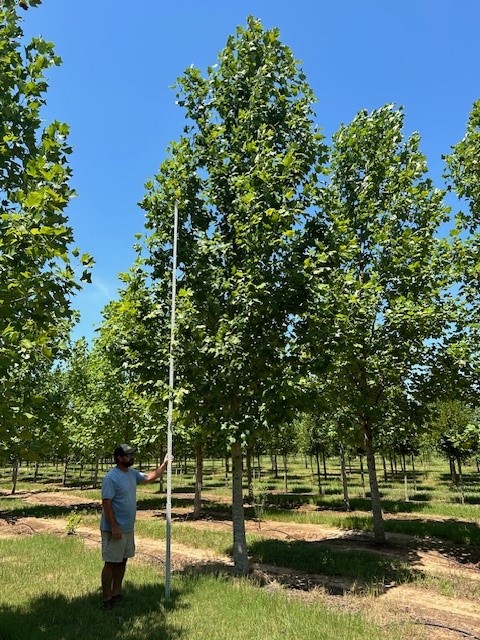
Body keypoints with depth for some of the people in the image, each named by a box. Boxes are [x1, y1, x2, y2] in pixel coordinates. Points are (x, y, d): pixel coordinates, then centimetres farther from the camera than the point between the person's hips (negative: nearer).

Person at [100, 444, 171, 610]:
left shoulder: (132, 473, 5)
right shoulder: (111, 477, -21)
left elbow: (150, 477, 19)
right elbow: (106, 503, -22)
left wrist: (164, 465, 8)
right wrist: (114, 527, -24)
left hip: (128, 528, 8)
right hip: (114, 529, -8)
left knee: (122, 561, 16)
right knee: (111, 563, 2)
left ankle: (116, 594, 29)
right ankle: (107, 600, 13)